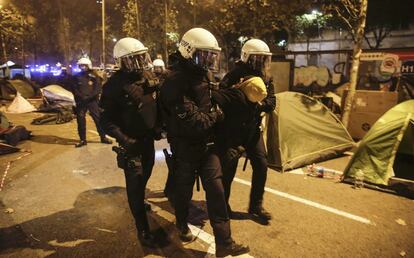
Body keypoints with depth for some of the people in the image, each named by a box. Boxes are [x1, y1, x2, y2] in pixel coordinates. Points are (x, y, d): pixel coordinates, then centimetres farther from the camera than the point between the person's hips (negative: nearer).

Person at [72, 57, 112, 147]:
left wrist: (89, 97, -14)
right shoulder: (77, 77, 10)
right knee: (80, 120, 4)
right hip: (80, 101, 2)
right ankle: (83, 140, 13)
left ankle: (103, 137, 6)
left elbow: (98, 88, -3)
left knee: (98, 119, -4)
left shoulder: (94, 76, 5)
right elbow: (74, 89, 6)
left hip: (92, 101, -2)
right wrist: (81, 96, -10)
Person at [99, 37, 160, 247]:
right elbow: (106, 120, -17)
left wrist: (159, 126, 7)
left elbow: (157, 103, 14)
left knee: (144, 176, 23)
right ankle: (142, 228, 12)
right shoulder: (115, 85, -18)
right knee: (135, 183, 0)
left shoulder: (148, 77, 2)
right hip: (131, 141, -7)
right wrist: (124, 139, -26)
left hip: (148, 137, 7)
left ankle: (139, 201, 51)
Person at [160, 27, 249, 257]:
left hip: (207, 144, 7)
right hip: (186, 147, -7)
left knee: (215, 190, 4)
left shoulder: (202, 76, 8)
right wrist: (215, 114, -12)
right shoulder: (176, 82, -22)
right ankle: (182, 224, 43)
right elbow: (191, 122, -27)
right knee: (184, 189, 14)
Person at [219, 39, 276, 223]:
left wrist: (260, 104, -24)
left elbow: (271, 102, -4)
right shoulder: (236, 74, -12)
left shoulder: (266, 79, 6)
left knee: (261, 165, 3)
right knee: (229, 168, 2)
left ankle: (256, 206, 20)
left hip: (252, 128, 6)